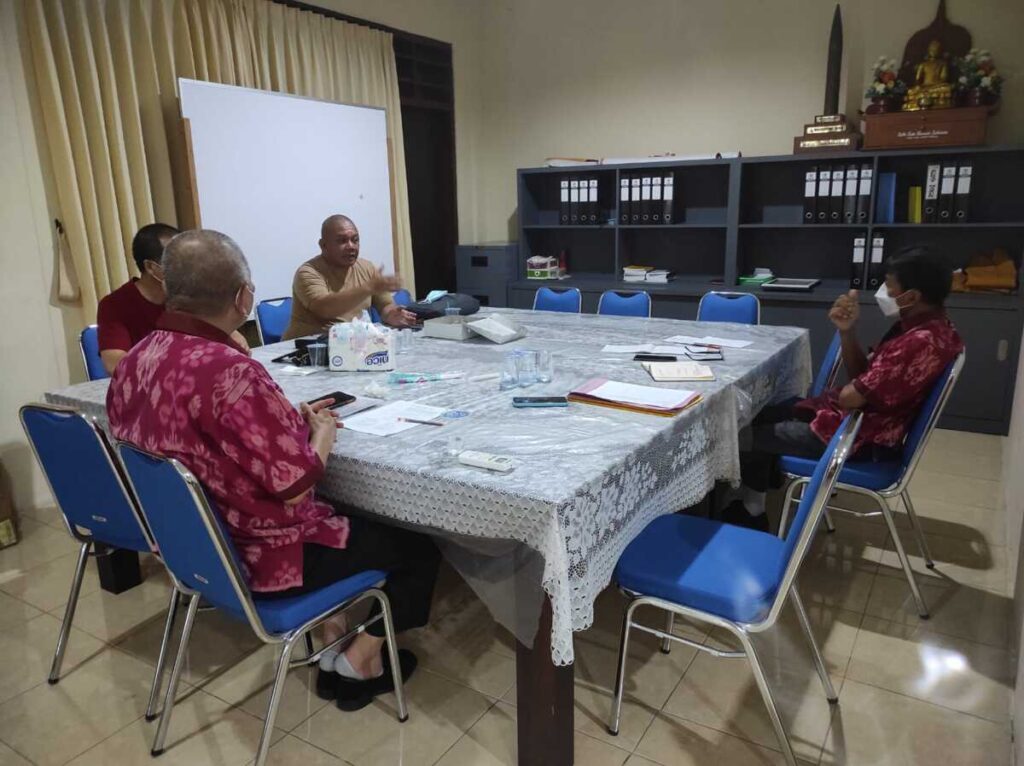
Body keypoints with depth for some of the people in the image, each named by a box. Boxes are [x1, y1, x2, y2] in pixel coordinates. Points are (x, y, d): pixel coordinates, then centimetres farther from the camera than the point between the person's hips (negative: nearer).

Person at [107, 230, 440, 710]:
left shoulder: (134, 361, -4)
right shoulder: (232, 372, -32)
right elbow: (294, 484, -26)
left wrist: (291, 422, 4)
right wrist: (322, 435, -7)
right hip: (256, 556, -9)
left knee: (337, 516, 32)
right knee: (417, 548, 10)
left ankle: (332, 646, 31)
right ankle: (358, 662, 22)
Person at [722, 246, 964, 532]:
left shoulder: (922, 342, -29)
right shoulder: (922, 325, 4)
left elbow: (850, 397, -26)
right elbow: (862, 377, 7)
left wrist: (833, 394, -2)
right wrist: (847, 330, -8)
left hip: (864, 437, -10)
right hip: (863, 416, 11)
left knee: (748, 436, -2)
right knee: (759, 415, 17)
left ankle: (751, 515, 24)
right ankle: (752, 505, 25)